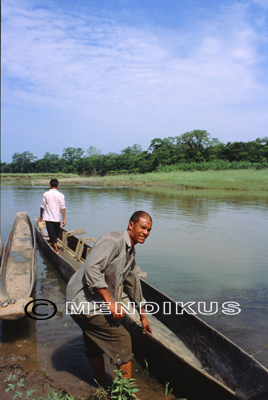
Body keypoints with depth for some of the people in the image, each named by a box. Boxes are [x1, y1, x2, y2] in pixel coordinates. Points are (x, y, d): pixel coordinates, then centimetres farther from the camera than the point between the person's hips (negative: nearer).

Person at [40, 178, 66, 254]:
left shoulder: (46, 194, -4)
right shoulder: (61, 195, -2)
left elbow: (42, 206, 2)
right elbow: (63, 208, -5)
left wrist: (41, 216, 17)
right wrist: (64, 219, -2)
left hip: (48, 218, -2)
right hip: (57, 218, 2)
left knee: (51, 233, -3)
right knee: (56, 233, 18)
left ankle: (56, 249, -14)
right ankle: (53, 246, 34)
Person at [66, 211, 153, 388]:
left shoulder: (131, 253, 13)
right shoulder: (113, 240, -18)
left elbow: (133, 285, 23)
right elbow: (92, 269, -29)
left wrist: (143, 315, 30)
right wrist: (110, 302, -27)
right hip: (85, 302, -10)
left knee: (95, 346, 23)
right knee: (122, 339, -5)